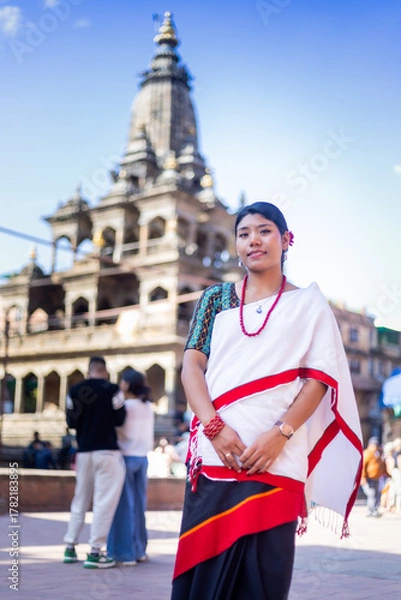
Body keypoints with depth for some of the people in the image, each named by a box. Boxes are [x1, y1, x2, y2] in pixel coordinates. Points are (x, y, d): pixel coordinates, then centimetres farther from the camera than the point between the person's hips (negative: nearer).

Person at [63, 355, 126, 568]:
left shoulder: (74, 391, 4)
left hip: (84, 452, 5)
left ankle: (70, 548, 21)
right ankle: (95, 552, -5)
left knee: (80, 499, 16)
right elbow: (119, 419, -8)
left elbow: (71, 422, 6)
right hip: (107, 452, -5)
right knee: (105, 500, -2)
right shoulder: (112, 389, -7)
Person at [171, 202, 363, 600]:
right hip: (214, 454, 2)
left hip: (274, 460, -1)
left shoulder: (308, 304, 10)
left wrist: (279, 435, -15)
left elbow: (320, 377, 1)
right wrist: (214, 426, -12)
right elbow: (192, 364, 4)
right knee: (203, 565, 3)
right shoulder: (216, 298, 15)